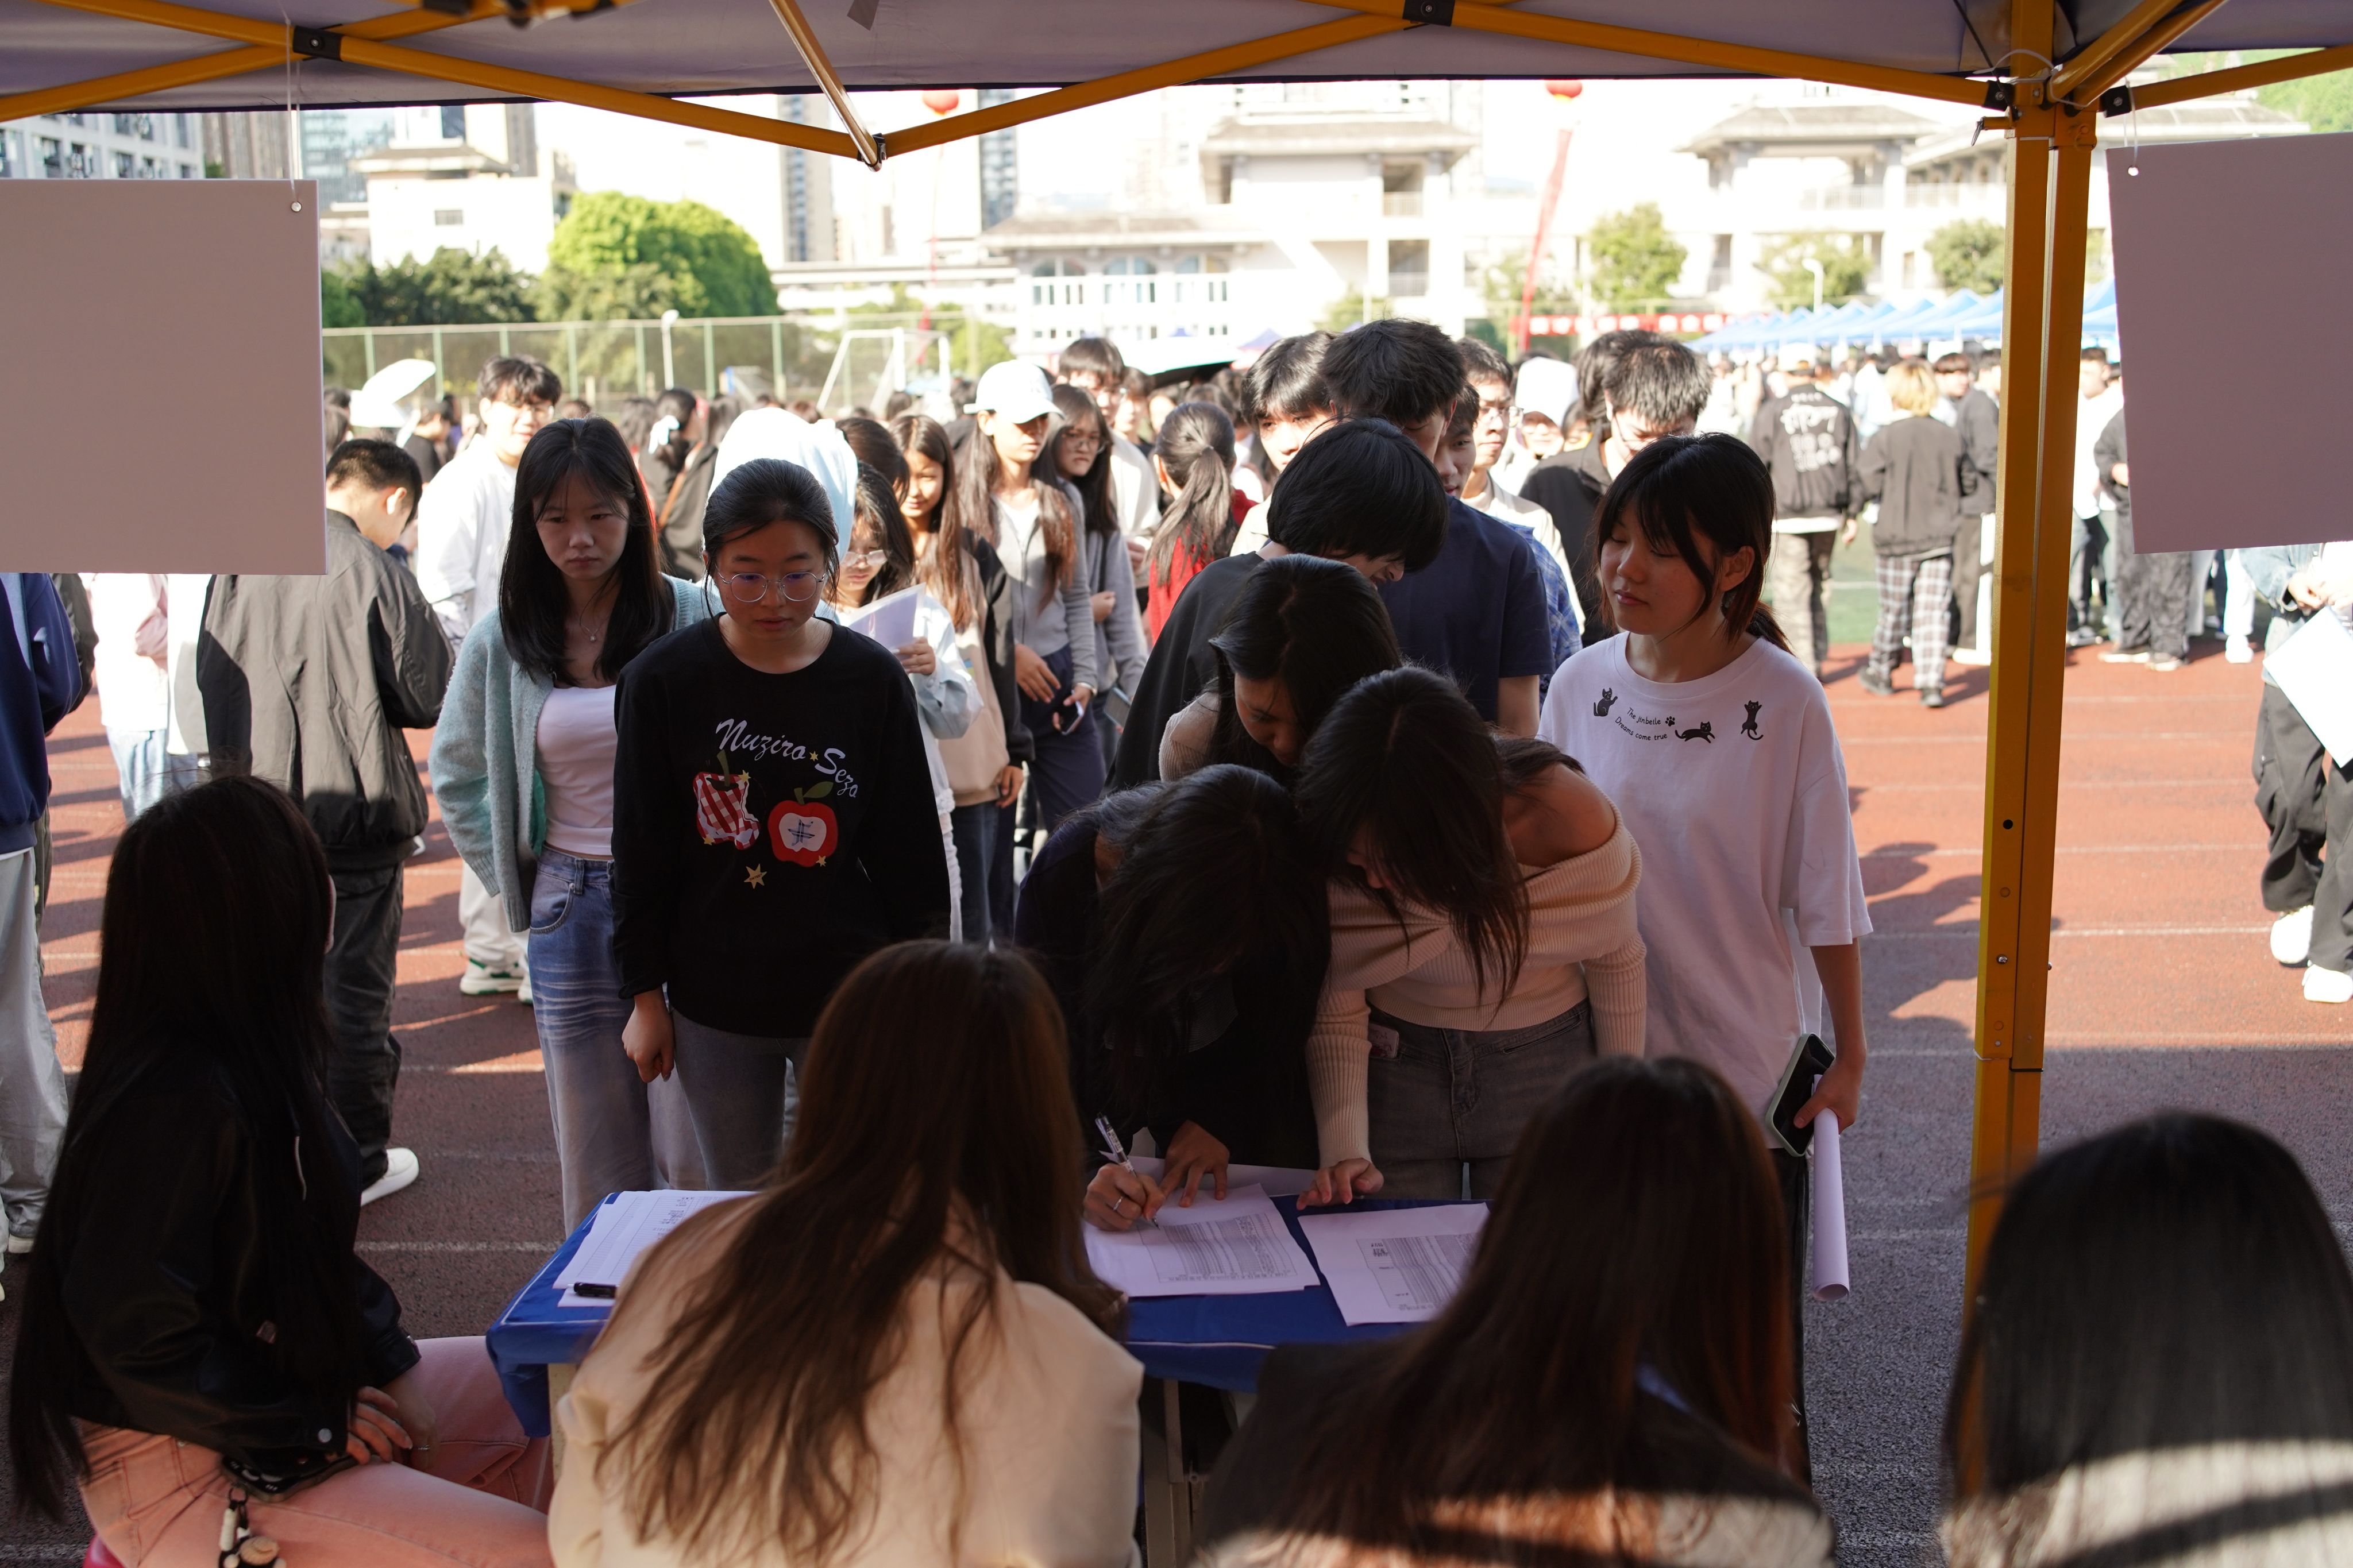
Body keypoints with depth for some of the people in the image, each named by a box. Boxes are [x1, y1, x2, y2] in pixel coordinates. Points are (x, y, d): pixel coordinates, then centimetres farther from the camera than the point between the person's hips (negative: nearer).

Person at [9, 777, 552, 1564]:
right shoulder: (174, 1100, -27)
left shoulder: (259, 1061, 2)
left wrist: (390, 1361, 1)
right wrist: (311, 1427, -15)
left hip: (287, 1379, 9)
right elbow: (135, 1336, -24)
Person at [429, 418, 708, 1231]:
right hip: (571, 912, 3)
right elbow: (457, 777, 17)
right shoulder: (502, 641, 5)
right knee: (597, 1165, 12)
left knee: (696, 1162, -1)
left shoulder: (691, 618, -5)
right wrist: (515, 879, 9)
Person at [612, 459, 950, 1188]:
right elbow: (640, 855, 1)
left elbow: (910, 854, 1)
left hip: (852, 995, 0)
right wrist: (645, 996, 2)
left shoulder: (873, 680, -5)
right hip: (713, 1002, 1)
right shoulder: (663, 680, -6)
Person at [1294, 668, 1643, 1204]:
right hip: (1396, 1064, 1)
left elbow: (1616, 960, -8)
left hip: (1544, 1065, 0)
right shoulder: (1340, 845, -25)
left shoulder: (1570, 818, -28)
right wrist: (1344, 1150, -25)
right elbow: (1335, 1009, -12)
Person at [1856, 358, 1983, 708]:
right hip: (1939, 536, 2)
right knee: (1932, 612, 2)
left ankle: (1881, 673, 27)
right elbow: (1969, 484, 9)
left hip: (1897, 537, -2)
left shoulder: (1886, 438, -10)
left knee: (1894, 610, 11)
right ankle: (1931, 682, -6)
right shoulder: (1948, 437, 1)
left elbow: (1866, 485, -11)